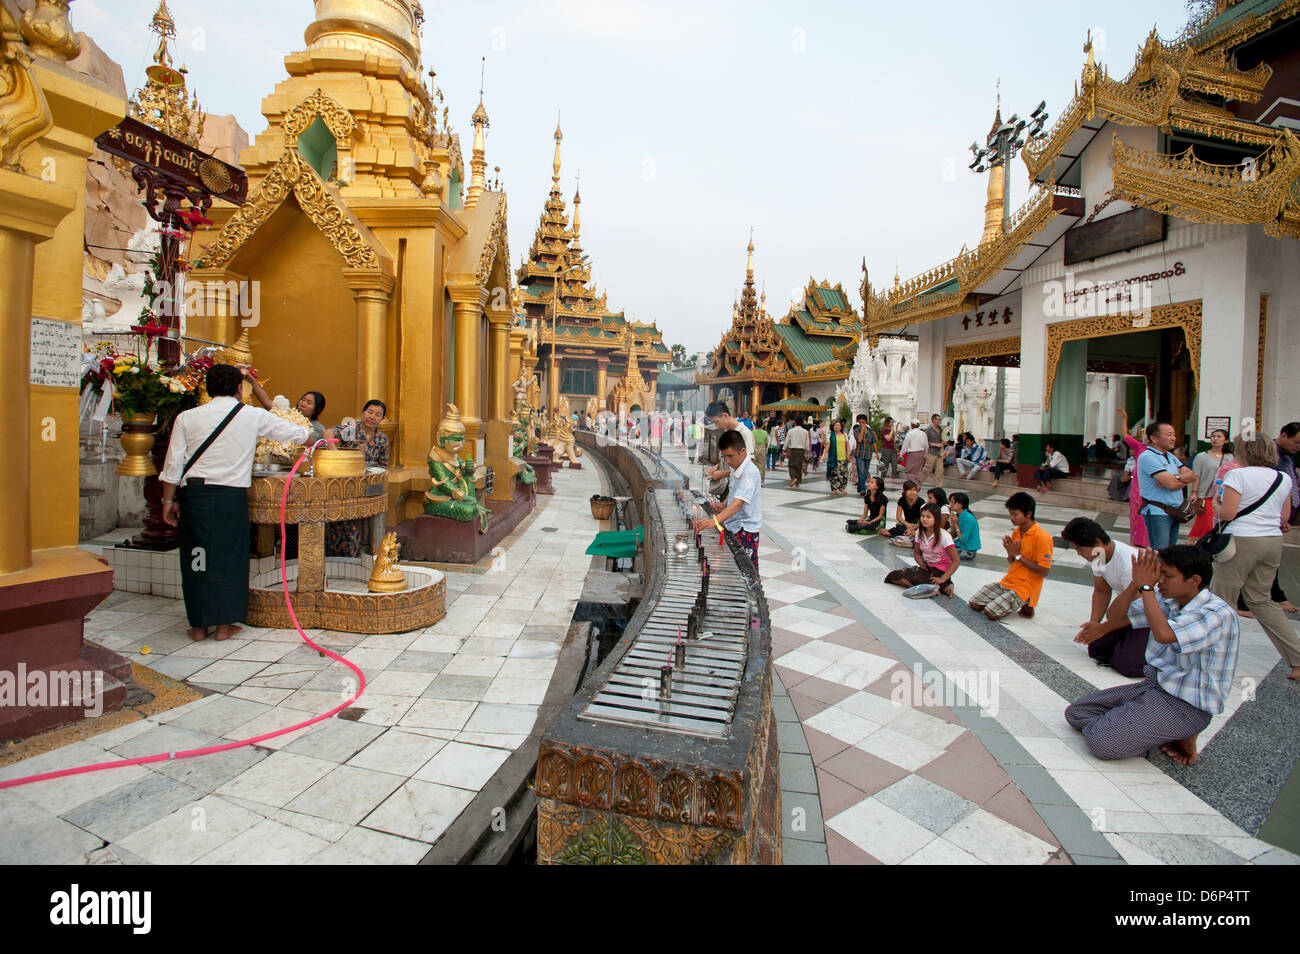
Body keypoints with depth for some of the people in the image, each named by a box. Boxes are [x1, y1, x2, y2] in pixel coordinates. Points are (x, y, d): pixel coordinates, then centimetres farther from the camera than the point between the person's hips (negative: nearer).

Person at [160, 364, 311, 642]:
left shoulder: (187, 417, 4)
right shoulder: (254, 416, 1)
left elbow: (173, 464, 3)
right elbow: (296, 433, 11)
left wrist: (169, 500, 11)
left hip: (194, 494, 2)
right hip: (232, 496, -1)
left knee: (196, 556, 11)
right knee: (229, 556, 9)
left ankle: (198, 626, 19)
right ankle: (224, 624, 15)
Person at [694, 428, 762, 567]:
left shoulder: (750, 472, -23)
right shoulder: (735, 468, 7)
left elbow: (738, 503, -33)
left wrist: (714, 521, -43)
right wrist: (724, 505, 2)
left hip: (746, 529, -9)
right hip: (733, 526, 9)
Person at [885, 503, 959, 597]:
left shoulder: (944, 536, -16)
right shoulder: (919, 532, 1)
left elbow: (956, 561, -16)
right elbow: (917, 553, 13)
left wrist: (943, 579, -24)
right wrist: (921, 563, -11)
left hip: (940, 570, -7)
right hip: (926, 568, 7)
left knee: (912, 578, -30)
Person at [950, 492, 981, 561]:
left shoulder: (968, 518, -22)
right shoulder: (957, 515, 3)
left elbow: (963, 540, -20)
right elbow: (953, 535, 7)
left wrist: (956, 524, -16)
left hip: (968, 551, -8)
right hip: (959, 545, 8)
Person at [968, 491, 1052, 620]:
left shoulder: (1042, 537, -18)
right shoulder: (1016, 532, 7)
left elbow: (1043, 572, -19)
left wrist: (1018, 555, -17)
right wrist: (1010, 553, -8)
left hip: (1025, 588, -7)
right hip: (1008, 581, 7)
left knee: (991, 612, -20)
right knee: (974, 603, -3)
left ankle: (1025, 605, 4)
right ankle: (1013, 600, 12)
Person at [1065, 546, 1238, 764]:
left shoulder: (1219, 614, -20)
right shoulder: (1168, 601, 3)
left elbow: (1163, 634, -36)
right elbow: (1115, 614, 7)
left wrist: (1146, 586, -25)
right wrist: (1137, 583, -10)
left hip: (1186, 705, -8)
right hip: (1154, 686, 8)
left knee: (1100, 741, -20)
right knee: (1075, 713, 2)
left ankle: (1178, 736, 1)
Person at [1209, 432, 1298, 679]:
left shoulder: (1238, 475, -12)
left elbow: (1227, 514, -17)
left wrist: (1217, 503, 3)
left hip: (1243, 540, -7)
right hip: (1274, 541, 7)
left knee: (1224, 599, 4)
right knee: (1261, 599, 15)